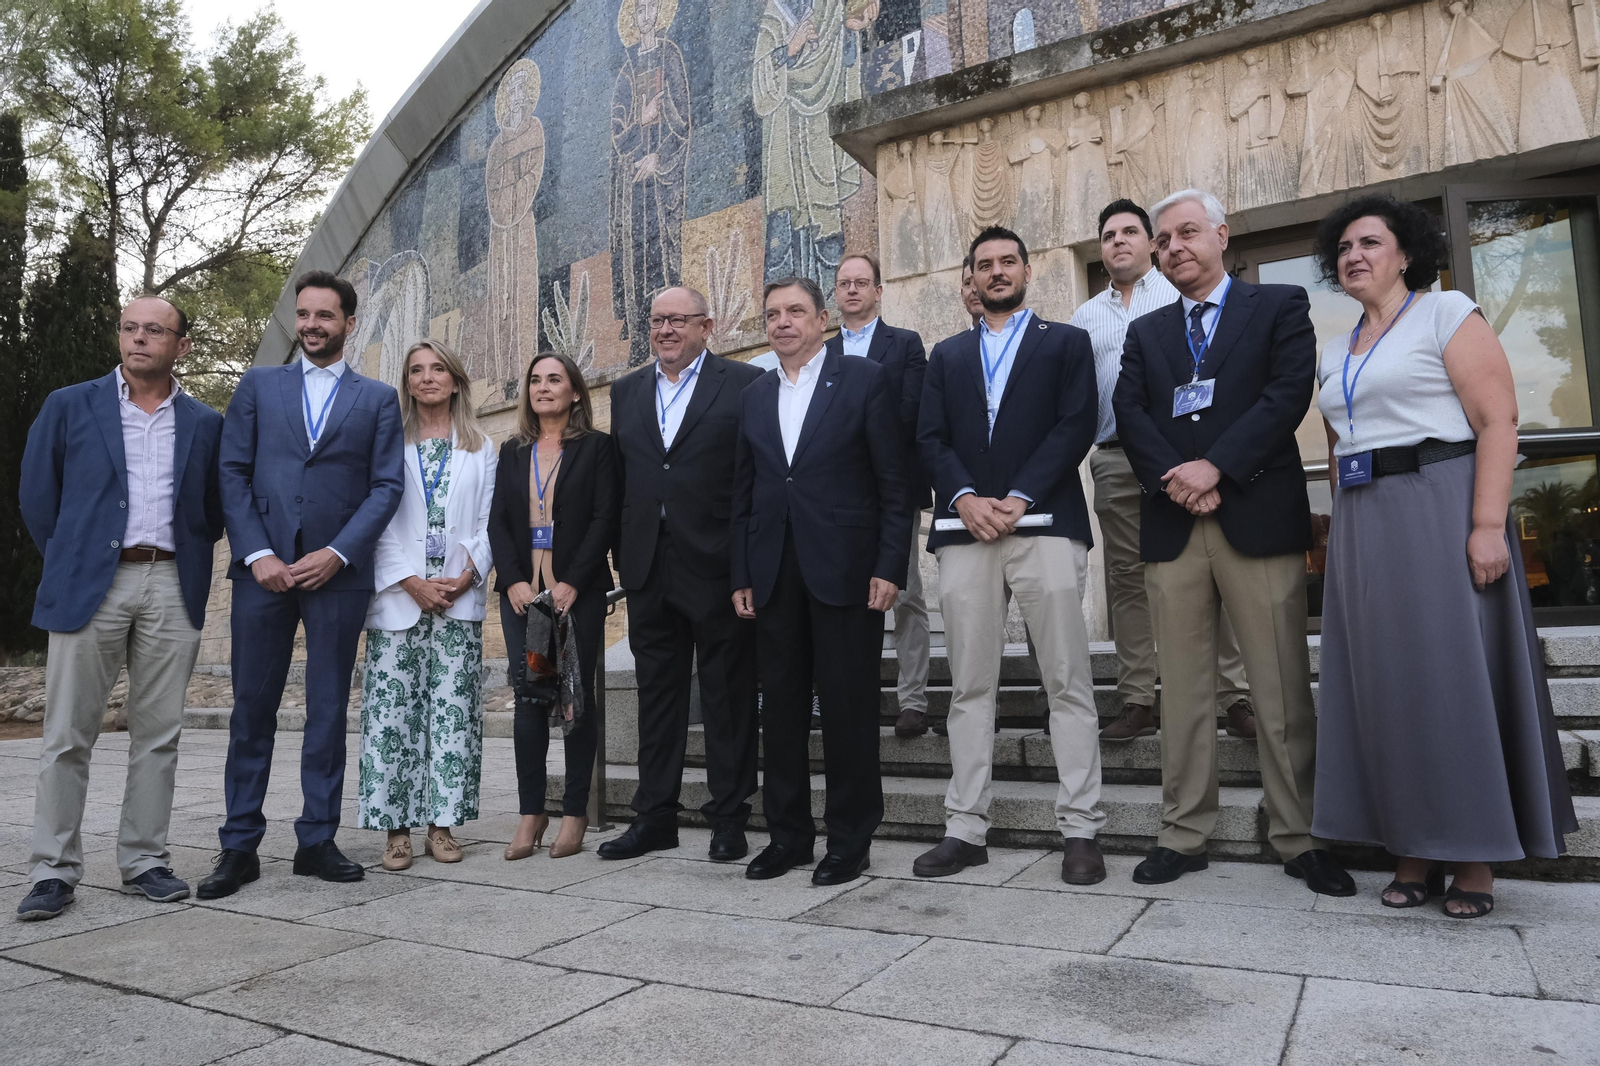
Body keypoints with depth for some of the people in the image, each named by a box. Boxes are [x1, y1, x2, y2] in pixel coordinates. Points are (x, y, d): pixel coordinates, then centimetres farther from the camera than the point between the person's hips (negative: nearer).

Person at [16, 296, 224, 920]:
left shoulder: (204, 424, 10)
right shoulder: (69, 407, 7)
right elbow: (37, 496, 10)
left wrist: (186, 564, 9)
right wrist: (69, 566, 8)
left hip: (172, 588, 1)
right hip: (89, 583, -1)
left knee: (158, 733, 5)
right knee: (68, 735, 1)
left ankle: (145, 860, 14)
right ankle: (54, 870, 11)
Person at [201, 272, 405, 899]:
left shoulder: (378, 399, 10)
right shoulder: (258, 385, 13)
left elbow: (387, 486, 2)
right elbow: (233, 473, 6)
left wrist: (336, 553, -10)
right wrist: (256, 553, -7)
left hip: (337, 570, -1)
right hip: (264, 567, 1)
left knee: (329, 711, 5)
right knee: (252, 709, 3)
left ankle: (317, 842, 14)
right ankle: (240, 847, 13)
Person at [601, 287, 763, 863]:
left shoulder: (744, 383, -1)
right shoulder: (626, 391, 15)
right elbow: (620, 479, 14)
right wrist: (623, 554, 8)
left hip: (718, 563, -4)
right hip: (649, 566, 5)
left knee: (727, 691, 4)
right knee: (656, 689, 12)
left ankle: (729, 816, 17)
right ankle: (654, 815, 22)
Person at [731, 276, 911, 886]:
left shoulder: (864, 381, 1)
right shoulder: (754, 397, 15)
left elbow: (893, 483, -3)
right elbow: (743, 493, 14)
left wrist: (889, 566, -10)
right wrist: (741, 576, 7)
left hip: (843, 568, -4)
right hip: (774, 575, 5)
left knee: (848, 707, 1)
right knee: (781, 705, 9)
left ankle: (851, 839, 15)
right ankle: (788, 834, 22)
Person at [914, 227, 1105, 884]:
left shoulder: (1066, 342, 13)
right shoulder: (948, 354, 22)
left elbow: (1076, 426, -1)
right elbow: (931, 437, 10)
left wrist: (1018, 498, -12)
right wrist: (964, 497, -8)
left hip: (1045, 526, -2)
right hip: (964, 533, 3)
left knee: (1068, 683, -2)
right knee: (969, 687, 4)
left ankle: (1080, 829, 6)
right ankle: (966, 829, 11)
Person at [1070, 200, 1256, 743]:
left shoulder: (1182, 296, 9)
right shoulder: (1085, 316, 20)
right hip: (1114, 459, 4)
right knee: (1127, 580, 5)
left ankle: (1233, 695, 3)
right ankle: (1138, 702, 12)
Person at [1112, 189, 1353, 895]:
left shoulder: (1279, 306, 11)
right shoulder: (1145, 333, 19)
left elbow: (1289, 394, -4)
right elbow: (1129, 414, 4)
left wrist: (1216, 465, -14)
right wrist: (1177, 481, -12)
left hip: (1259, 518, -2)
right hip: (1172, 526, 3)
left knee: (1283, 692, 0)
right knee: (1183, 690, 5)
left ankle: (1299, 839, 11)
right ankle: (1184, 834, 13)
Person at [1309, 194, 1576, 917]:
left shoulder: (1448, 314, -1)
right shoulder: (1336, 352, 17)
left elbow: (1498, 422, -10)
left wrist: (1488, 524, -19)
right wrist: (1343, 529, 9)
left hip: (1439, 506, -6)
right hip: (1363, 527, 6)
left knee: (1457, 673, -2)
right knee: (1388, 683, 6)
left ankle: (1475, 858, 10)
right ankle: (1414, 852, 15)